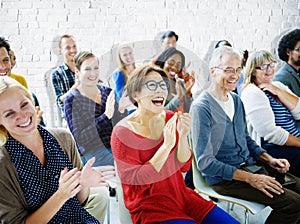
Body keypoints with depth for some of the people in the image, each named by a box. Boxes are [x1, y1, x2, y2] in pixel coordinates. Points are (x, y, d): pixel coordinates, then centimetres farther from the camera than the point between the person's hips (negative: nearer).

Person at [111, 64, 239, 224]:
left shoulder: (171, 119, 2)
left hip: (180, 195, 6)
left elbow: (184, 166, 1)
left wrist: (183, 136, -18)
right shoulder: (122, 132, -14)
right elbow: (137, 179, -17)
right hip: (148, 207, -5)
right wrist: (167, 145, -24)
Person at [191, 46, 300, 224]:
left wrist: (269, 159, 3)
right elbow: (205, 162, -19)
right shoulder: (201, 107, -16)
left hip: (250, 166, 8)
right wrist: (250, 178, -21)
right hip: (223, 178, -8)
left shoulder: (236, 100, 11)